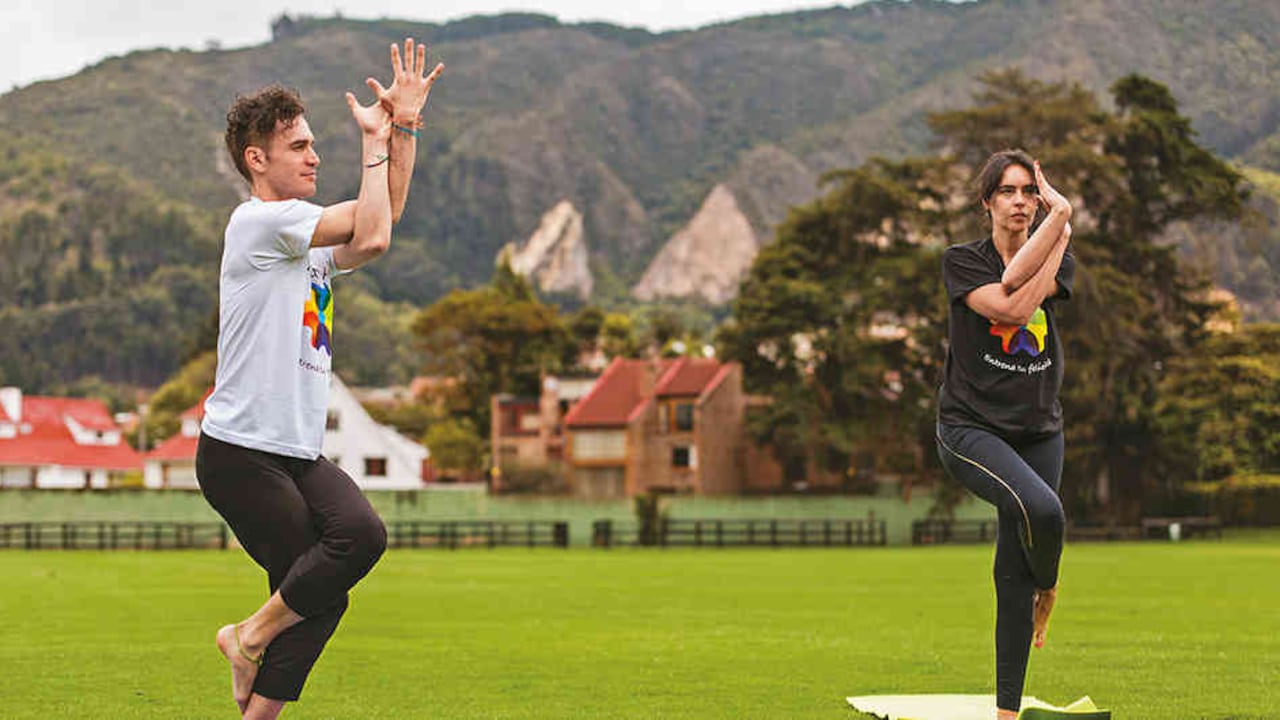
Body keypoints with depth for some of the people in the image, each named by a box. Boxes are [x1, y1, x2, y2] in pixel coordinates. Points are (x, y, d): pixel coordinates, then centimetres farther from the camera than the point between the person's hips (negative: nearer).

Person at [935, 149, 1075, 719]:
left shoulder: (1061, 259, 8)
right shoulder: (961, 261, -1)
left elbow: (1018, 283, -15)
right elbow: (1010, 306, -19)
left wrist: (1058, 222, -9)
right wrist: (1060, 223, -12)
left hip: (1039, 431, 4)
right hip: (970, 429, -3)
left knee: (1013, 576, 1)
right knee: (1041, 508, -31)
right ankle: (1047, 588, 4)